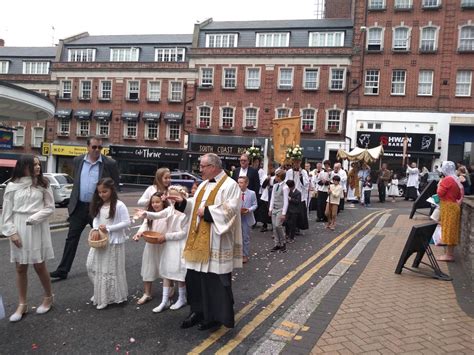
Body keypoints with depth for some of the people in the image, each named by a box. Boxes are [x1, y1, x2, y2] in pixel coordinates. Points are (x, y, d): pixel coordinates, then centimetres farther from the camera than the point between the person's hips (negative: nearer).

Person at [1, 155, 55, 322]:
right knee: (20, 268, 9)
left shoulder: (43, 184, 0)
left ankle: (48, 297, 25)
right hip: (19, 230, 1)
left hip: (38, 229, -1)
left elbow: (50, 207, -2)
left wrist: (33, 219, -14)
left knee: (40, 266, 4)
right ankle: (22, 304, 21)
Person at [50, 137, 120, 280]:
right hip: (79, 206, 3)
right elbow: (76, 182, 16)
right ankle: (62, 270, 14)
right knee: (72, 238, 6)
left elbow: (115, 186, -2)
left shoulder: (110, 163, -7)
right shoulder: (78, 160, 5)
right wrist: (73, 201, 12)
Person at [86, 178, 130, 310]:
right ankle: (100, 293, 30)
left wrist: (109, 228, -21)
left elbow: (127, 222, -17)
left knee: (111, 270, 4)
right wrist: (95, 229, -10)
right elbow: (96, 218, 11)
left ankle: (112, 296, 21)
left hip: (114, 242, -7)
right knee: (92, 266, 10)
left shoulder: (119, 205, -16)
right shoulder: (99, 205, 6)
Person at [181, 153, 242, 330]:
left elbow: (230, 209, -22)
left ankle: (216, 315, 19)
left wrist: (206, 212, -18)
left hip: (216, 243, -8)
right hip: (199, 240, 8)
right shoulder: (203, 185, 15)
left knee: (215, 280, 2)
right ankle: (199, 311, 30)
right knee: (194, 277, 13)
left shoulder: (230, 185, -10)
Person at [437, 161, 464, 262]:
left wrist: (439, 185, -2)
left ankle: (449, 255, 0)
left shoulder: (447, 180, -17)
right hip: (454, 205, 9)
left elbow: (440, 193, -17)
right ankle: (450, 253, 21)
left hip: (448, 207, -9)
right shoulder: (456, 179, 10)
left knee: (448, 229, -5)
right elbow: (460, 194, 16)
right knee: (451, 230, 13)